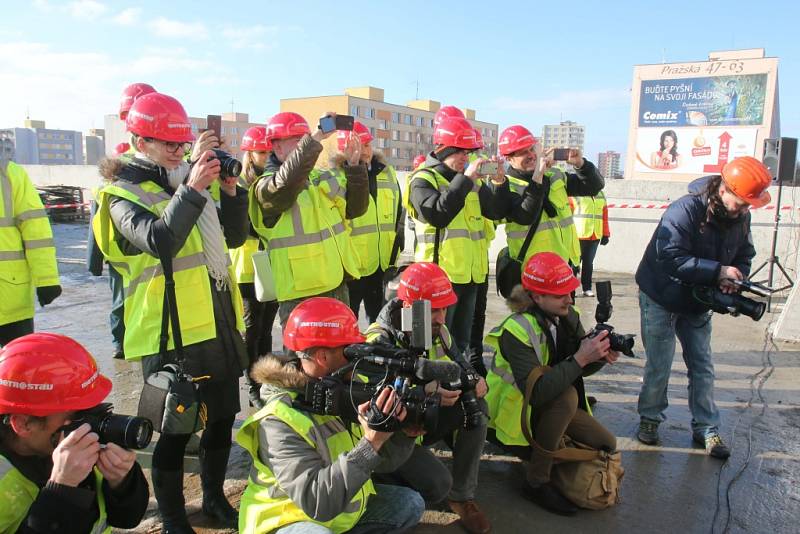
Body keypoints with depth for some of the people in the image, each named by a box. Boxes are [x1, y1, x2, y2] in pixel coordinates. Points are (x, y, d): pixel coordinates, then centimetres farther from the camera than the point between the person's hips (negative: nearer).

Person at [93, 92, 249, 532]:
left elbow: (235, 236, 10)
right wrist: (192, 188, -31)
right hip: (170, 333, -7)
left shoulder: (187, 177, 14)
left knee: (223, 416, 17)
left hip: (219, 323, 7)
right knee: (175, 430, 3)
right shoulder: (123, 195, -6)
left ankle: (214, 497, 38)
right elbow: (160, 241, -26)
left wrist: (229, 189, -3)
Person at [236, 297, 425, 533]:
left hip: (344, 506, 7)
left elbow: (383, 461, -1)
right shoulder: (280, 421, -28)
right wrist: (369, 443, -42)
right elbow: (317, 504, -35)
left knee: (410, 504, 7)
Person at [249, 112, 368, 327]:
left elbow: (354, 208, 7)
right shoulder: (265, 187, -11)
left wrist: (355, 167, -4)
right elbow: (287, 181, -34)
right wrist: (316, 138, -36)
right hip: (300, 296, -7)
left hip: (338, 287, 7)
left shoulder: (319, 178, 12)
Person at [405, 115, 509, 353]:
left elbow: (497, 211, 12)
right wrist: (465, 180, -22)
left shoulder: (469, 179, 14)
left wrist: (499, 182, -4)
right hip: (441, 273, -7)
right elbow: (437, 214, -24)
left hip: (471, 273, 7)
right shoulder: (423, 179, -8)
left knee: (462, 338, 19)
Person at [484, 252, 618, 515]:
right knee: (567, 395, -33)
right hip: (514, 411, -7)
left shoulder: (567, 316, -7)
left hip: (550, 405, 7)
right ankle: (537, 481, -17)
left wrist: (600, 357, -22)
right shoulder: (517, 331, -29)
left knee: (607, 444, -2)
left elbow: (584, 368, 0)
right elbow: (536, 392, -38)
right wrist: (580, 358, -38)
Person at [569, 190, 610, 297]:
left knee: (589, 262, 11)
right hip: (578, 236, -5)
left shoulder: (601, 194, 15)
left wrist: (605, 234, 14)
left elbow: (604, 215, 17)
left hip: (595, 236, 5)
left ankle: (587, 288, 18)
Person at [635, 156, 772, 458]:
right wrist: (718, 272, -35)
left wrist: (735, 278, -15)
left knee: (703, 368, 11)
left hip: (698, 304, 6)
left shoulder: (740, 217, -4)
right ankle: (650, 419, 23)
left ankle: (706, 428, 24)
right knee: (658, 366, 2)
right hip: (662, 299, -6)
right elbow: (671, 259, -34)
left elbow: (744, 256, 7)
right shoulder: (686, 210, -27)